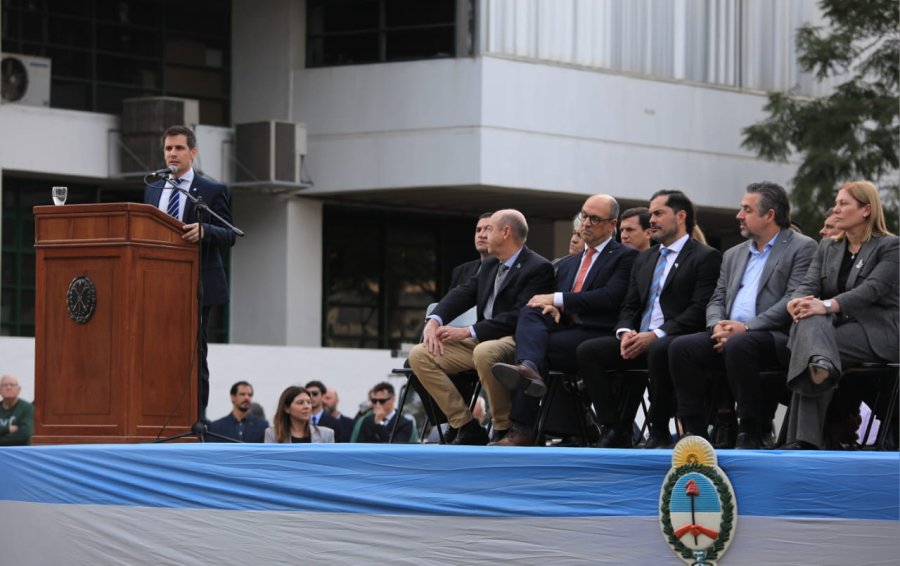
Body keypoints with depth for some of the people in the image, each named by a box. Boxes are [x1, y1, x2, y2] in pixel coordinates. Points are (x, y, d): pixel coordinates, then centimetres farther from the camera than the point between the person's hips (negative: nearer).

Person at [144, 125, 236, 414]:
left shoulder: (213, 191, 2)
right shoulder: (153, 190, 17)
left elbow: (229, 236, -6)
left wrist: (203, 230, -24)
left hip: (197, 285, -4)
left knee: (194, 353, -4)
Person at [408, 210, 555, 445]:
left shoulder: (539, 268, -10)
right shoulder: (489, 265, 18)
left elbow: (519, 317, -19)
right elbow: (463, 293, 11)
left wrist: (469, 332, -21)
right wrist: (435, 320, -10)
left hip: (514, 341, -8)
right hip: (480, 339, 9)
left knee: (484, 352, -42)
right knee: (419, 355, -8)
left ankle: (505, 430, -22)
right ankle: (465, 426, -9)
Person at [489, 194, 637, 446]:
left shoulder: (625, 257, 5)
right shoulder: (568, 264, 29)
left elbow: (611, 297, -10)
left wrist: (558, 299, -11)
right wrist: (553, 308, -3)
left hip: (597, 335, -6)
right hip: (565, 328, 6)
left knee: (534, 343, -27)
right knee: (530, 312, -24)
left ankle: (522, 431, -37)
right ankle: (528, 368, -53)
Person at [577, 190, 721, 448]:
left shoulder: (706, 257, 1)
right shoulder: (644, 259, 25)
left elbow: (699, 311, -10)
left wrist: (656, 335, -19)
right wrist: (625, 332, -3)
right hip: (638, 340, 7)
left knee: (658, 350, -40)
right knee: (587, 350, -15)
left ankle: (659, 432, -25)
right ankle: (614, 430, -17)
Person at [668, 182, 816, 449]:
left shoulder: (801, 248, 2)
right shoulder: (734, 255, 25)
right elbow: (717, 301, 20)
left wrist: (746, 327, -17)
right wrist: (718, 326, -6)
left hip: (777, 338, -6)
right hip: (729, 336, 6)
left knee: (738, 346, -37)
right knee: (681, 347, -19)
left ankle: (750, 434, -27)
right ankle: (694, 432, -16)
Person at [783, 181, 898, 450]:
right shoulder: (827, 246, 20)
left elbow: (872, 289, -15)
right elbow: (810, 284, 6)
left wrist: (827, 306, -29)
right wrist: (797, 302, -20)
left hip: (875, 331, -5)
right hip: (835, 326, 5)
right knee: (809, 320, -33)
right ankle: (821, 363, -59)